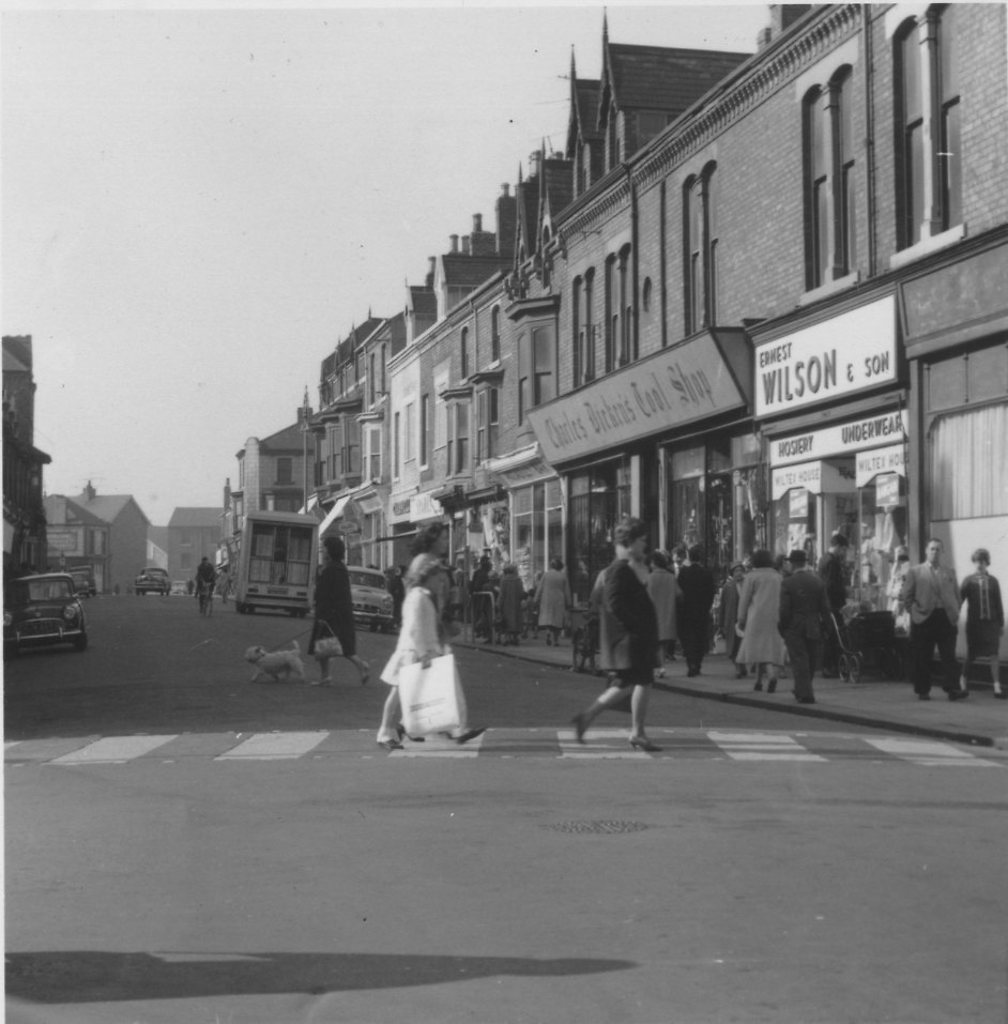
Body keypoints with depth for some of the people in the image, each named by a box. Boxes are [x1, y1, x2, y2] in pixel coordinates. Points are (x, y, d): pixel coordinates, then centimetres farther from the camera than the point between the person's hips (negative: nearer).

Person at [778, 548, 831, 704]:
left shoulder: (787, 583, -12)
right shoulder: (818, 582, -1)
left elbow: (784, 609, -13)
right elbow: (825, 608, 1)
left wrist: (782, 627, 0)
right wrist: (821, 624, 14)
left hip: (794, 627, -3)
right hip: (813, 628, 3)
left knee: (799, 661, 0)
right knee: (810, 661, 16)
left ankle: (805, 694, -7)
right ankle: (801, 691, 29)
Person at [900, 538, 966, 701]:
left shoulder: (950, 574, 16)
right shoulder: (914, 571, 7)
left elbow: (957, 596, 19)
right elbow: (906, 596, 3)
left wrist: (955, 614, 5)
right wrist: (915, 611, -7)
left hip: (946, 619, 2)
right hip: (923, 620, -2)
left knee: (949, 656, -5)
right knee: (922, 658, 1)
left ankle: (953, 689, -9)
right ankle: (922, 691, 8)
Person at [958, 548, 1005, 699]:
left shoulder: (993, 581, 5)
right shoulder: (968, 581, 2)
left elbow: (999, 604, 8)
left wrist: (1001, 624, 7)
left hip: (991, 623, 1)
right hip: (974, 623, -1)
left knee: (993, 655, -4)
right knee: (971, 656, 6)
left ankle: (997, 687, -4)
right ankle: (963, 679, 28)